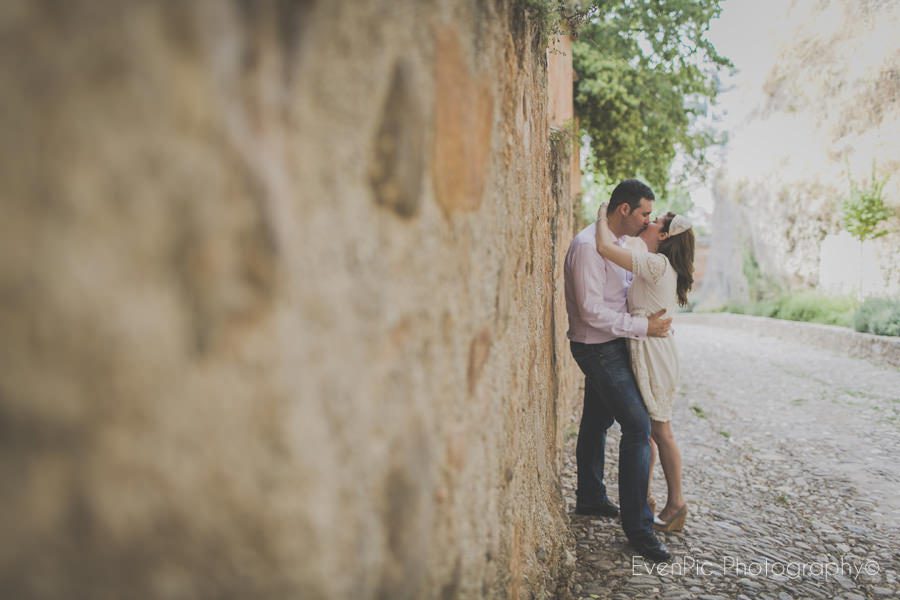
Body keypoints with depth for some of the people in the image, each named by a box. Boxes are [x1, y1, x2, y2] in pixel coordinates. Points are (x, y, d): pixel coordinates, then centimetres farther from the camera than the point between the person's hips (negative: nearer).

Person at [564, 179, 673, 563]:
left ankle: (590, 498, 33)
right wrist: (644, 326, -22)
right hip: (598, 348, -10)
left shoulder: (620, 243, 11)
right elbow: (591, 310, -25)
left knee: (596, 422, 18)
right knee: (637, 427, -11)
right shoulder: (588, 245, -20)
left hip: (612, 347, 10)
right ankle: (637, 527, -3)